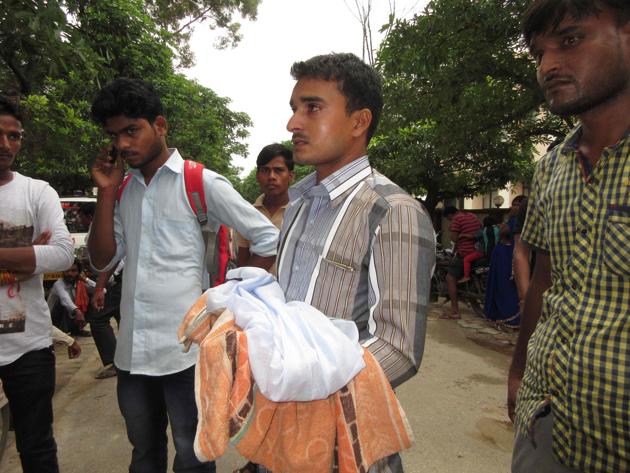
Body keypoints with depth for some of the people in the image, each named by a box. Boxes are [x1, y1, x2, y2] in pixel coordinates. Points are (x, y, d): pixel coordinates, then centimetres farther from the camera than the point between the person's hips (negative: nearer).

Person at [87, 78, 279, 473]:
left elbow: (268, 237, -8)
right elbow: (103, 260, 7)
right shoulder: (124, 190, 10)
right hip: (132, 350, 6)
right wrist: (106, 191, -1)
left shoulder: (201, 182, -8)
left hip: (186, 349, -6)